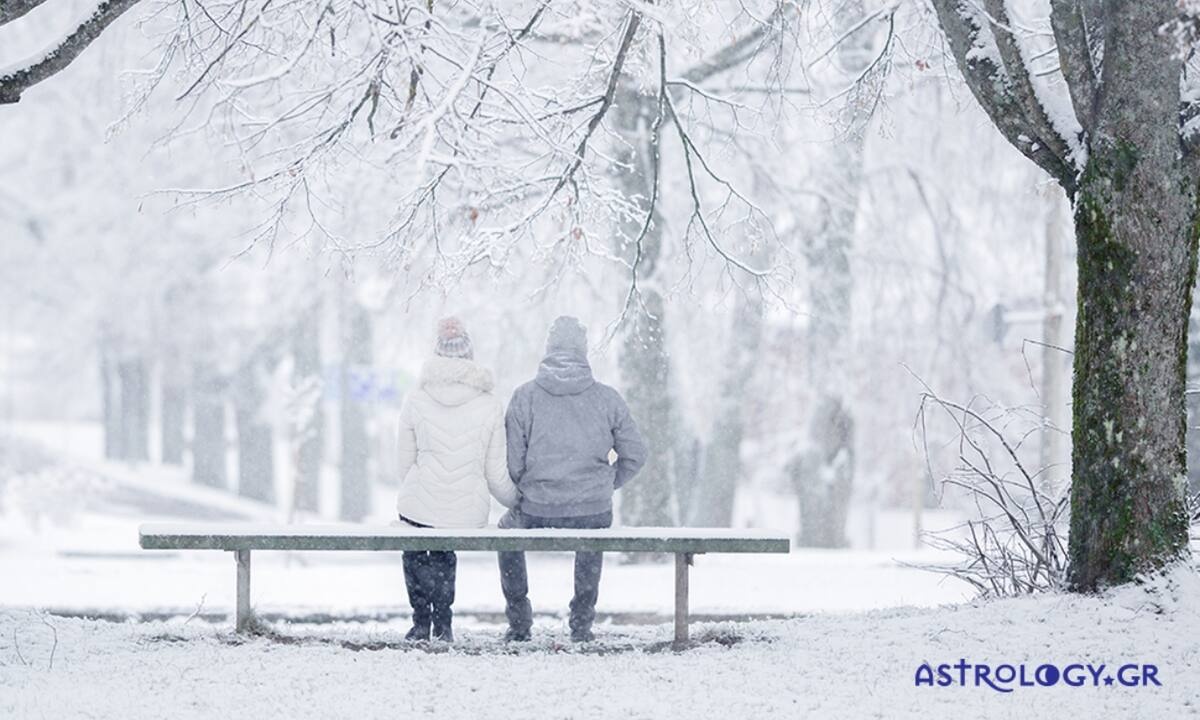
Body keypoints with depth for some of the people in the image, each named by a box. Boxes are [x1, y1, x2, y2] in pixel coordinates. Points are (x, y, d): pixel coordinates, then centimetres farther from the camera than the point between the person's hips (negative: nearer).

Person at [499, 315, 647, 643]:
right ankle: (582, 622, 36)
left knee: (507, 530, 34)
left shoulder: (525, 397, -6)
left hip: (536, 515, -1)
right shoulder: (607, 398, -3)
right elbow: (634, 455, 3)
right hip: (594, 513, 1)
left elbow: (511, 463, -6)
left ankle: (519, 621, 32)